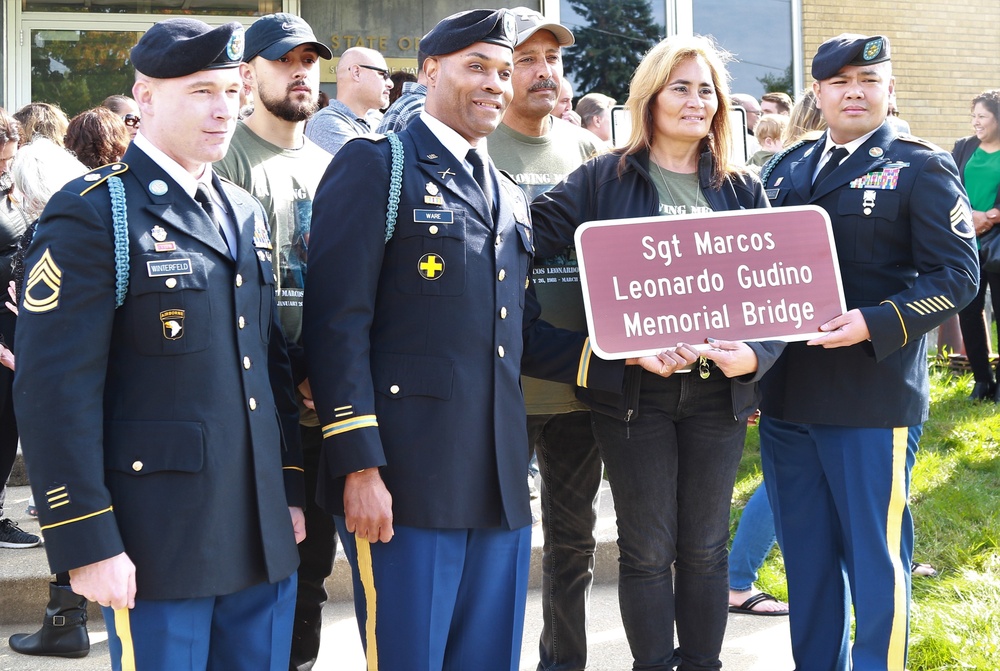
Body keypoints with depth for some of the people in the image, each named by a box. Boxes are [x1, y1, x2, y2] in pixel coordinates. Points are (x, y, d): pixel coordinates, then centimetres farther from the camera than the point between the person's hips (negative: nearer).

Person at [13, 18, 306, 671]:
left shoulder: (246, 213, 14)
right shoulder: (92, 215, -10)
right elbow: (55, 390, -15)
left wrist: (291, 489, 13)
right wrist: (88, 544, -17)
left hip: (262, 535, 7)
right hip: (158, 540, -7)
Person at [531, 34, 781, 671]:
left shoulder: (744, 189, 8)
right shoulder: (605, 178, -1)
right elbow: (531, 238, -13)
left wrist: (755, 353, -13)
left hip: (718, 389, 3)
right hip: (635, 387, -2)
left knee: (705, 547, 11)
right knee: (647, 549, 5)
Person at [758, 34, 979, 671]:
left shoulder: (921, 166, -2)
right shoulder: (786, 169, 13)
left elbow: (958, 274, -8)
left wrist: (875, 324, -22)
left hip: (872, 397, -5)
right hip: (785, 396, 5)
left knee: (876, 561, 1)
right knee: (806, 559, 15)